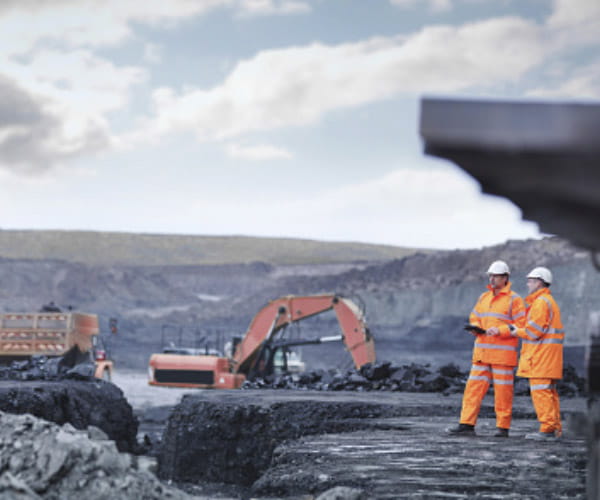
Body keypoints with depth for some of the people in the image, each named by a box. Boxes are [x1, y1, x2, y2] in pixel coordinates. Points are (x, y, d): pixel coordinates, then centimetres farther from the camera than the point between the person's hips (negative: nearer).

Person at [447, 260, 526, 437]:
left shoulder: (513, 299, -3)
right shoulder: (484, 297, 17)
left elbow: (521, 325, -8)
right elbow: (474, 318, 21)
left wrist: (500, 330, -17)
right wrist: (477, 328, -1)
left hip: (503, 353, -6)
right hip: (482, 352, 6)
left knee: (503, 390, -2)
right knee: (474, 387, 1)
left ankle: (503, 427, 5)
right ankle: (466, 424, 1)